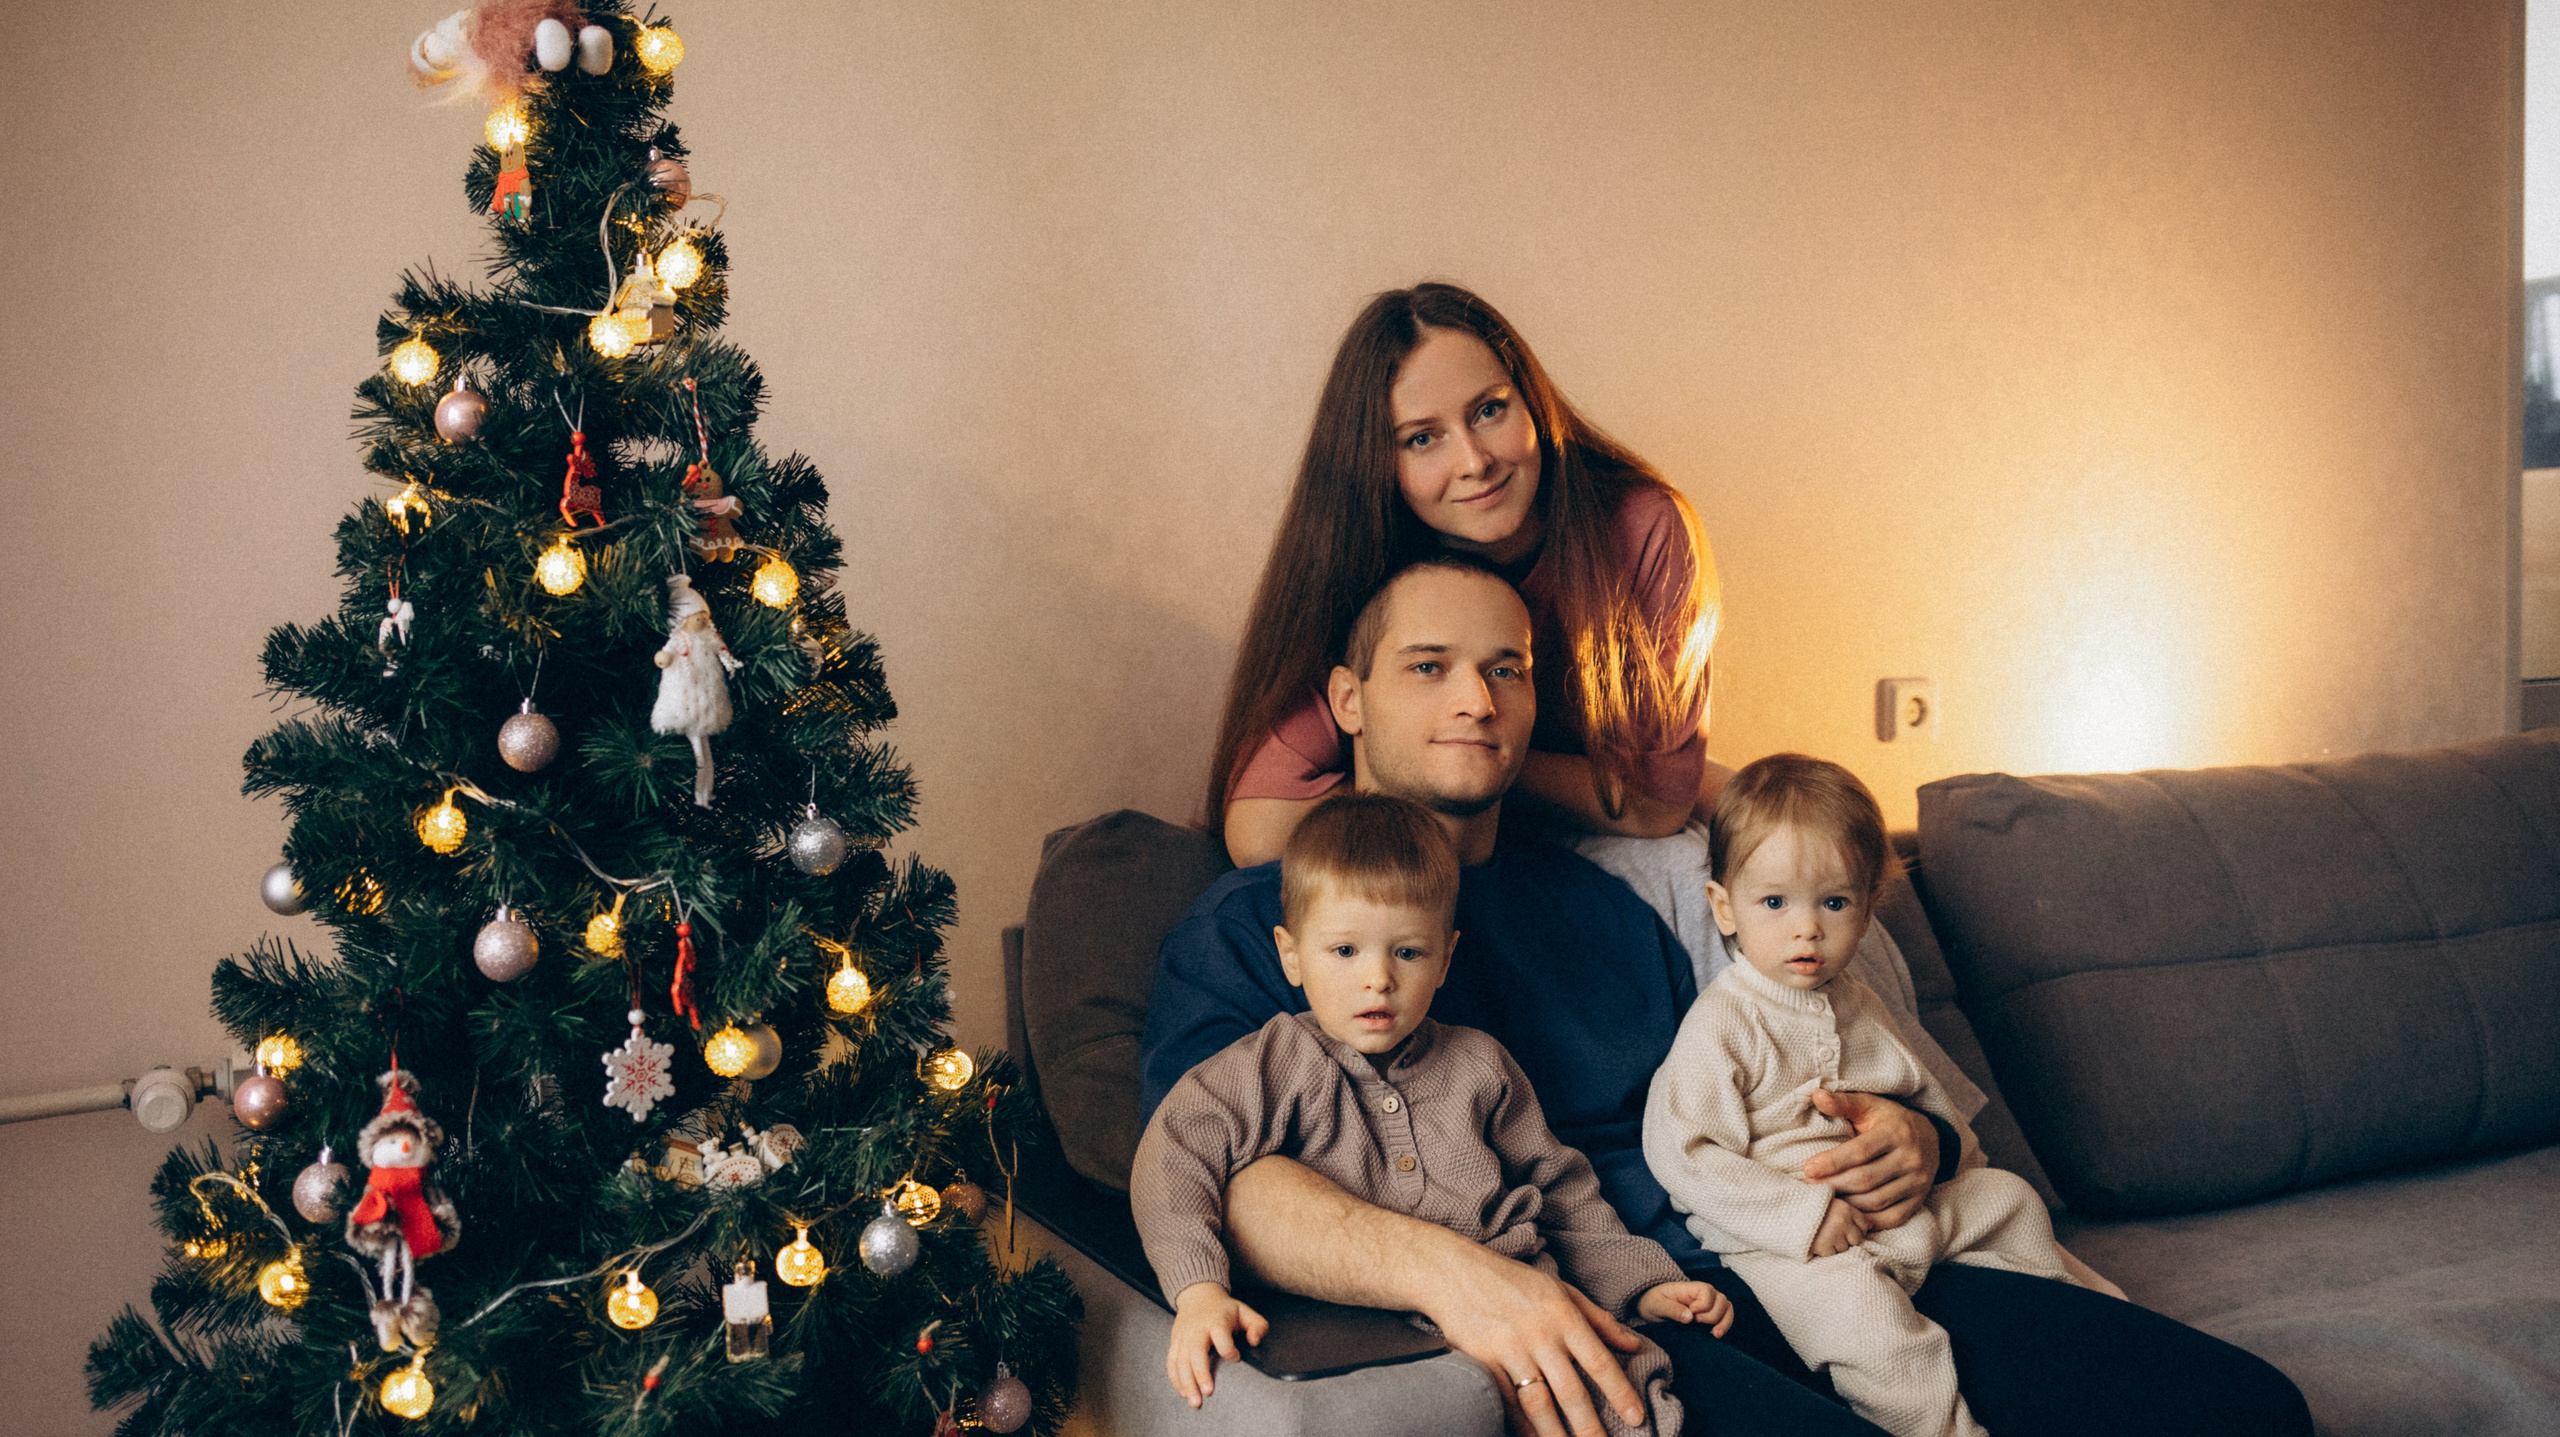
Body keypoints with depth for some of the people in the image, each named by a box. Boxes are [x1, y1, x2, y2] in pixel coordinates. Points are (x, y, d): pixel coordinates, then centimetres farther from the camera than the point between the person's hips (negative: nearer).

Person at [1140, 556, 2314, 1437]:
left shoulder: (1603, 903, 28)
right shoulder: (1249, 926, 9)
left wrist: (1898, 1147, 6)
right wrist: (1443, 1268, -29)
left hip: (1748, 1273, 6)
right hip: (1553, 1331, -6)